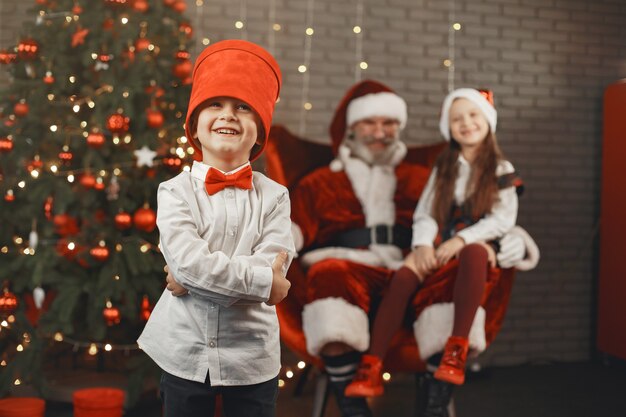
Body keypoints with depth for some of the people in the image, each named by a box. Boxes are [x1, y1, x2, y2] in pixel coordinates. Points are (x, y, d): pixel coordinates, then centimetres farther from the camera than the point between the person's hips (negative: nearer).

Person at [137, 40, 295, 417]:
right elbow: (188, 260, -20)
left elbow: (271, 270, -15)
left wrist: (194, 277, -18)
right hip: (186, 355, 0)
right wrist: (263, 281, -19)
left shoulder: (273, 196, -4)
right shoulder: (175, 192, -6)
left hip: (253, 358, 1)